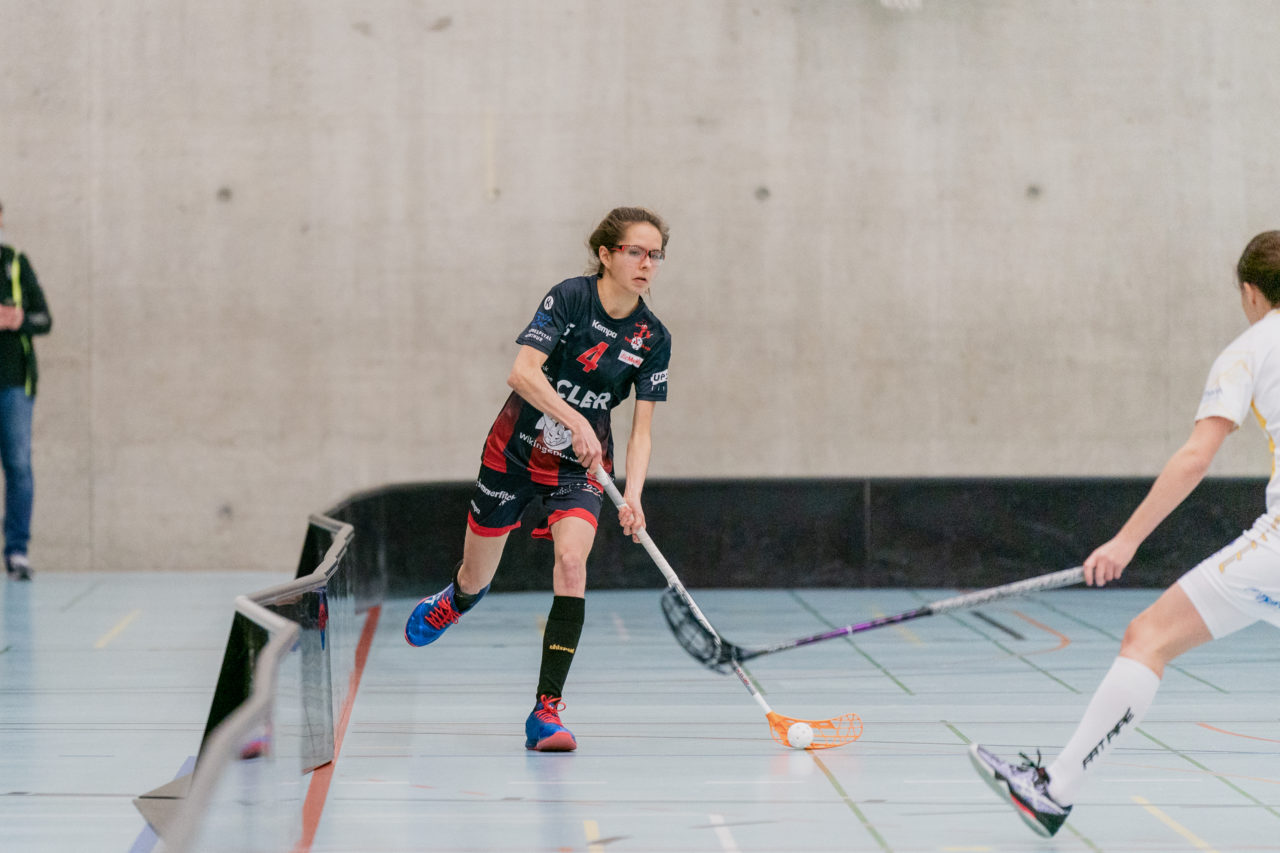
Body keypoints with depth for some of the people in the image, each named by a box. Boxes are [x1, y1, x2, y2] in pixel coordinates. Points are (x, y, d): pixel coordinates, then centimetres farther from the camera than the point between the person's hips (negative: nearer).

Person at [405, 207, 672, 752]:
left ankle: (546, 712, -22)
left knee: (571, 561, -25)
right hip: (516, 451, -1)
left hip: (581, 466, 2)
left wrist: (632, 497, -20)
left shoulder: (653, 339, -6)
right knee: (476, 580, 11)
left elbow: (641, 430, -5)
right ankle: (451, 603, 53)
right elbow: (522, 372, -25)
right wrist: (575, 420, -37)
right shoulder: (570, 297, -16)